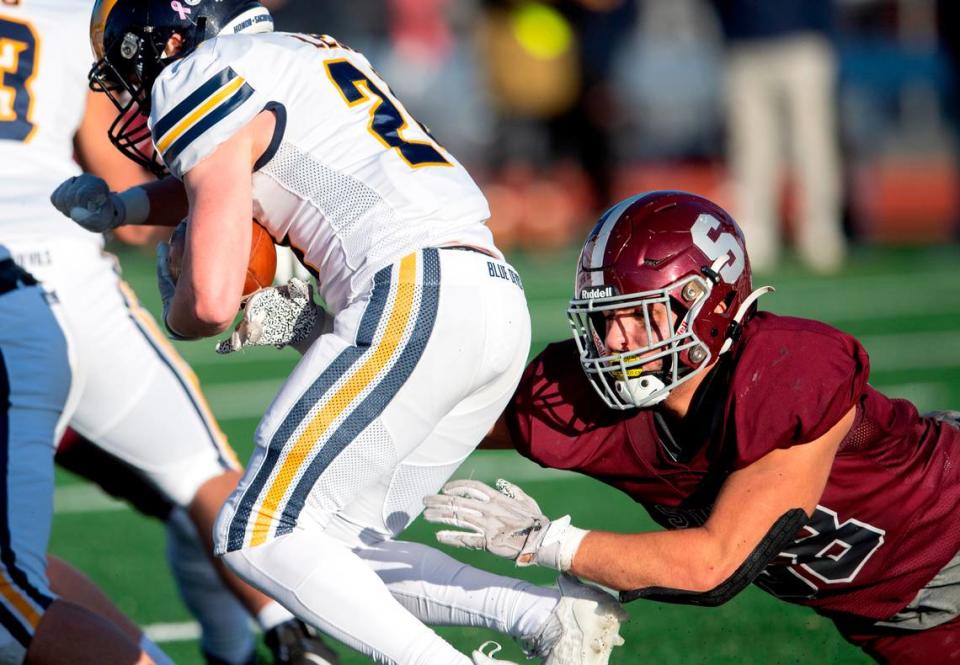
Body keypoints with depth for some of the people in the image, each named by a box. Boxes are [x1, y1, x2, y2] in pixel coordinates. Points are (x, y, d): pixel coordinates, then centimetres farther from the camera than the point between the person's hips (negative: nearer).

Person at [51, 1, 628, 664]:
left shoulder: (204, 80, 1)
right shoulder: (314, 55, 27)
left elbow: (212, 299, -6)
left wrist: (176, 316, 17)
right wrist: (121, 206, 31)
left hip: (415, 300, -9)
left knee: (256, 539, -4)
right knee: (334, 550, 12)